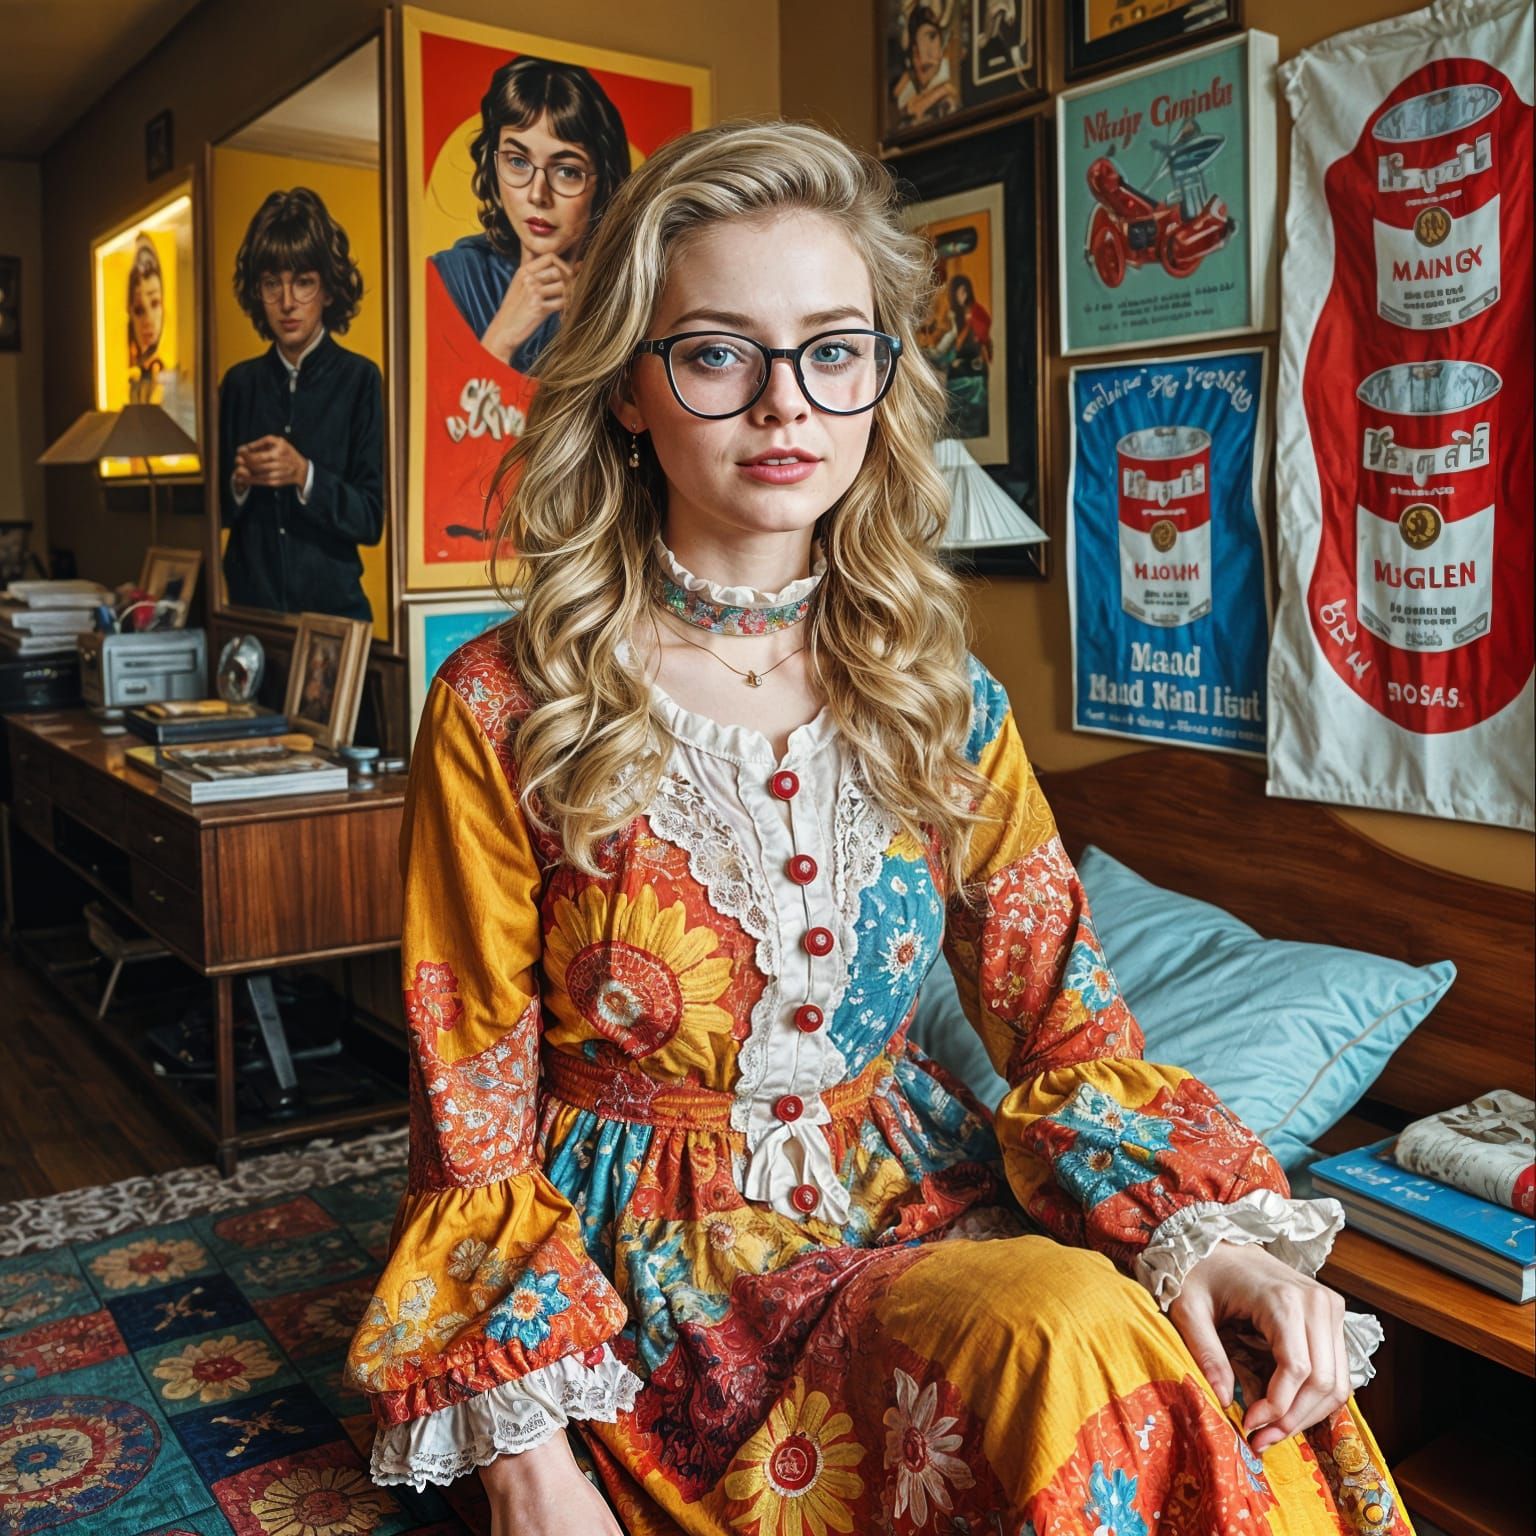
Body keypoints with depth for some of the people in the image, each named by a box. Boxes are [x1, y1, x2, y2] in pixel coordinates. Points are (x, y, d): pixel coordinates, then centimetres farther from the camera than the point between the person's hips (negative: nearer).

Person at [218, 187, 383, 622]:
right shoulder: (239, 383, 6)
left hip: (332, 603, -3)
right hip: (249, 599, 3)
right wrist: (238, 483, -9)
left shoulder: (360, 380, -5)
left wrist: (305, 475, -21)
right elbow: (217, 511, 10)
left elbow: (372, 520, -9)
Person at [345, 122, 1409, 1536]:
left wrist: (1205, 1223, -17)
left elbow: (1068, 1023, 1)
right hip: (654, 1264, -3)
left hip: (917, 1203, 4)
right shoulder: (503, 714, -8)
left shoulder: (940, 697, 2)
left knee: (1213, 1378, -25)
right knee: (1067, 1337, -30)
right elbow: (474, 1117, -4)